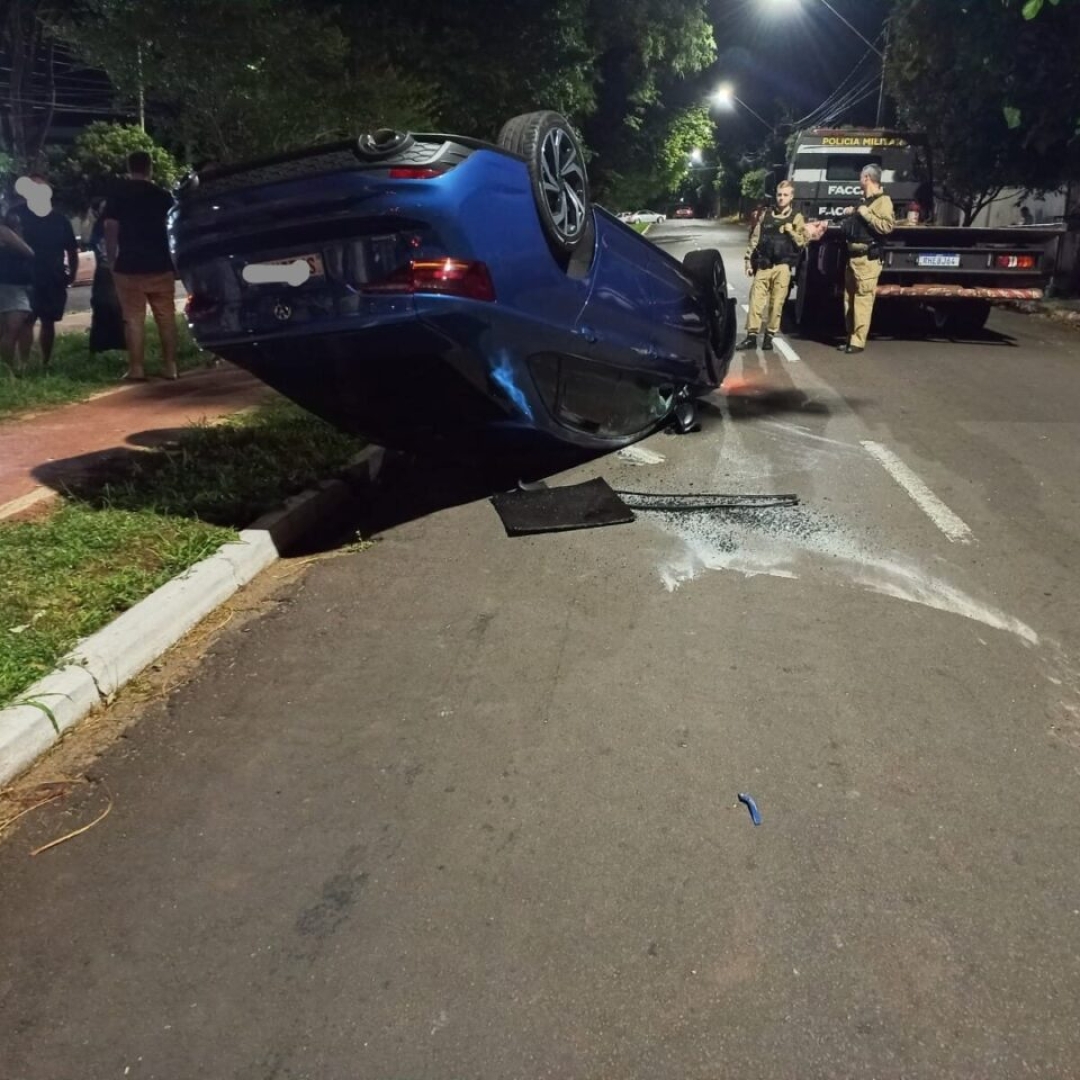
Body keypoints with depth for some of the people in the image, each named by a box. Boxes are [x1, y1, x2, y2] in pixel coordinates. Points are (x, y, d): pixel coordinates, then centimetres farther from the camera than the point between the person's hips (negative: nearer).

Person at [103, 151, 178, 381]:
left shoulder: (117, 196, 2)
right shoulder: (163, 195, 5)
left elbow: (110, 232, -1)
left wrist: (111, 261, 5)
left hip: (129, 267, -1)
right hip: (160, 266, 1)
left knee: (133, 319, -1)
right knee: (166, 317, 6)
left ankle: (136, 369, -3)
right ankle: (170, 366, 4)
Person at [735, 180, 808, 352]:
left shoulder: (796, 217, 5)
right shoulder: (766, 214, 9)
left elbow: (803, 242, 1)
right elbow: (754, 240, 10)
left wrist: (791, 231, -14)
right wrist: (749, 262, 5)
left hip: (782, 267, -1)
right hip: (763, 265, 2)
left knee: (776, 303, 1)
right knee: (756, 301, -3)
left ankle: (769, 336, 10)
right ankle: (751, 336, 1)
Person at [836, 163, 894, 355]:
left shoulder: (882, 201, -4)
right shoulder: (863, 201, 23)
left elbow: (887, 226, -19)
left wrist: (865, 214, -15)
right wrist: (849, 214, 15)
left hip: (867, 258, -9)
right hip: (852, 256, 9)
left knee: (863, 300, -10)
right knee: (849, 300, 9)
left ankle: (858, 341, -11)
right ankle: (850, 338, 16)